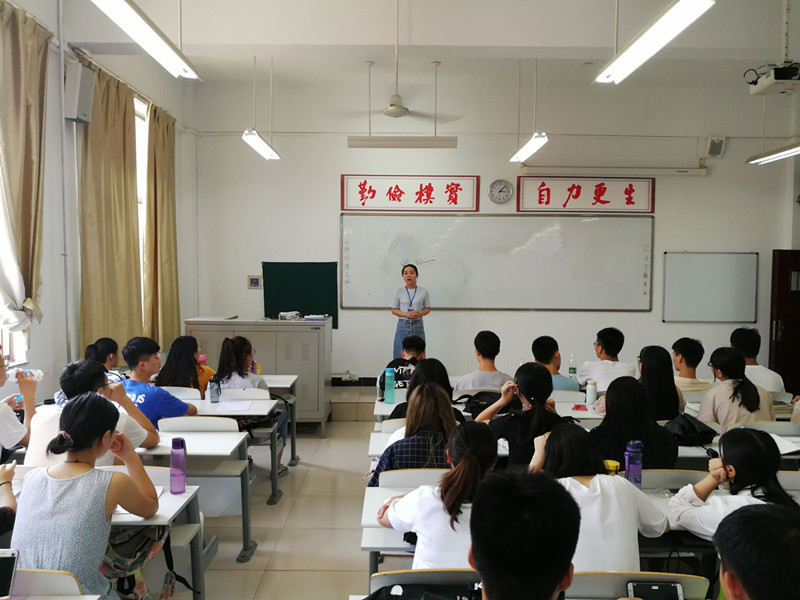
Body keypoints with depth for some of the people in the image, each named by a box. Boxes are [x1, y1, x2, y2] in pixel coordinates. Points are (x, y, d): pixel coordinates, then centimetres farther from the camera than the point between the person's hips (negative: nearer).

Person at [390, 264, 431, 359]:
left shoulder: (423, 292, 2)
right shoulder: (399, 292, 1)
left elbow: (427, 309, 10)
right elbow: (394, 310, 5)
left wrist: (419, 313, -13)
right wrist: (406, 314, -13)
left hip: (418, 326, 0)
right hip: (403, 325, 0)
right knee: (400, 356, -2)